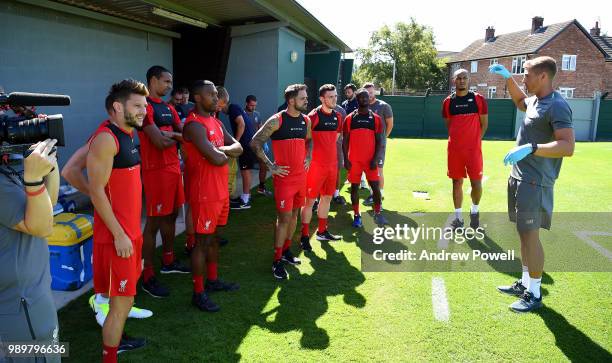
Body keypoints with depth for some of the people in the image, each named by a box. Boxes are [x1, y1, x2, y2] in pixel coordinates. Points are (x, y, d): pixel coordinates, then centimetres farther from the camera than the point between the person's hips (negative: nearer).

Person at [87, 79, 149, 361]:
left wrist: (132, 230, 18)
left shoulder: (127, 135, 11)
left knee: (125, 295, 22)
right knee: (122, 301, 0)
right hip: (117, 235, -9)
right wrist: (119, 235, -19)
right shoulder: (105, 138, -18)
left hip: (130, 230, 9)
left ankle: (117, 339, 40)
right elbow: (96, 191, -20)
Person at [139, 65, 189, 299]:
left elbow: (184, 134, 9)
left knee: (171, 215, 18)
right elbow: (160, 142, -22)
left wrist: (170, 134, -12)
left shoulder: (169, 108, 16)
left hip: (174, 166, 9)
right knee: (154, 222, -4)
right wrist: (177, 136, -2)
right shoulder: (146, 107, -13)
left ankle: (168, 262, 34)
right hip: (156, 170, -9)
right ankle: (148, 277, 6)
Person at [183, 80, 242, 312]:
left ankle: (213, 280, 33)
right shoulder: (195, 125, -17)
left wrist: (221, 150, -11)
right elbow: (216, 159, -26)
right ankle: (198, 293, 11)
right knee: (202, 241, -1)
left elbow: (238, 148, 9)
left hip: (221, 190, 9)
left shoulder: (216, 122, 13)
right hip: (204, 193, -9)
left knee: (213, 236, 19)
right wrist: (227, 154, -3)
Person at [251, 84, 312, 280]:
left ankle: (286, 250, 31)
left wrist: (308, 158, 12)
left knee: (294, 214, 14)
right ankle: (277, 261, 6)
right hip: (284, 177, -7)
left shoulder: (306, 120, 7)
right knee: (284, 217, -5)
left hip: (301, 176, 7)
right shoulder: (277, 120, -13)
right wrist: (270, 166, -14)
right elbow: (255, 142, -12)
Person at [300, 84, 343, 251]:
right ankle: (305, 236, 9)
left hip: (332, 164, 7)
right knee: (310, 200, 0)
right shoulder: (314, 116, -13)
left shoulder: (337, 116, 9)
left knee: (327, 198, 16)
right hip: (316, 165, -7)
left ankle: (322, 231, 30)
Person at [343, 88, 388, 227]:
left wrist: (376, 159, -8)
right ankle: (356, 215, 15)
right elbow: (345, 140, 2)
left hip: (371, 159, 0)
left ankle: (378, 213, 13)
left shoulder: (376, 118, 4)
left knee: (375, 186, -2)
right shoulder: (350, 118, 2)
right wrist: (346, 159, -6)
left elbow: (379, 141, 2)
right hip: (354, 160, 0)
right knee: (354, 187, 5)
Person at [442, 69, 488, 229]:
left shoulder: (478, 99, -1)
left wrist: (474, 139, 0)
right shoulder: (448, 102, 5)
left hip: (473, 148, -2)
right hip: (454, 149, 2)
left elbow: (484, 123, 4)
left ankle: (474, 210, 25)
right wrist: (458, 138, 6)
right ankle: (458, 216, 18)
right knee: (457, 182, 7)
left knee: (476, 182, -2)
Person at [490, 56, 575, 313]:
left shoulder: (556, 106, -16)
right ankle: (525, 283, 29)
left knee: (530, 235, -4)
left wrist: (530, 148, -35)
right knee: (524, 234, 16)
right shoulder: (534, 101, 12)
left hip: (534, 183, -9)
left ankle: (534, 294, 10)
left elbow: (568, 147, -26)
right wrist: (508, 79, 26)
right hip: (519, 178, 9)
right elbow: (520, 102, 37)